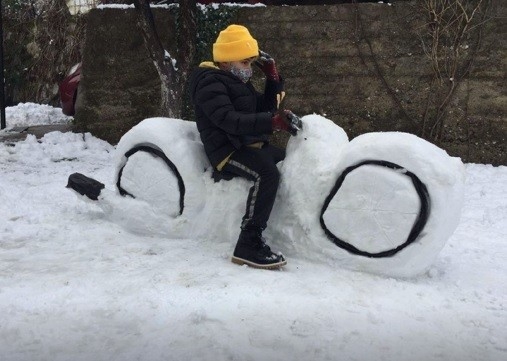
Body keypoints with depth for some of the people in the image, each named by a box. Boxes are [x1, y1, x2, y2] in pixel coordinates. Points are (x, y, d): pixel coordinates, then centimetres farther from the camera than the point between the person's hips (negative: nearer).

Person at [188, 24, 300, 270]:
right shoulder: (209, 82, -10)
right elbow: (228, 119, -26)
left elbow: (264, 108, 21)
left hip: (251, 145, 10)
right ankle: (248, 245, -34)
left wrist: (273, 78, 8)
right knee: (267, 173, -33)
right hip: (227, 150, -10)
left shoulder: (239, 82, 21)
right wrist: (272, 121, -34)